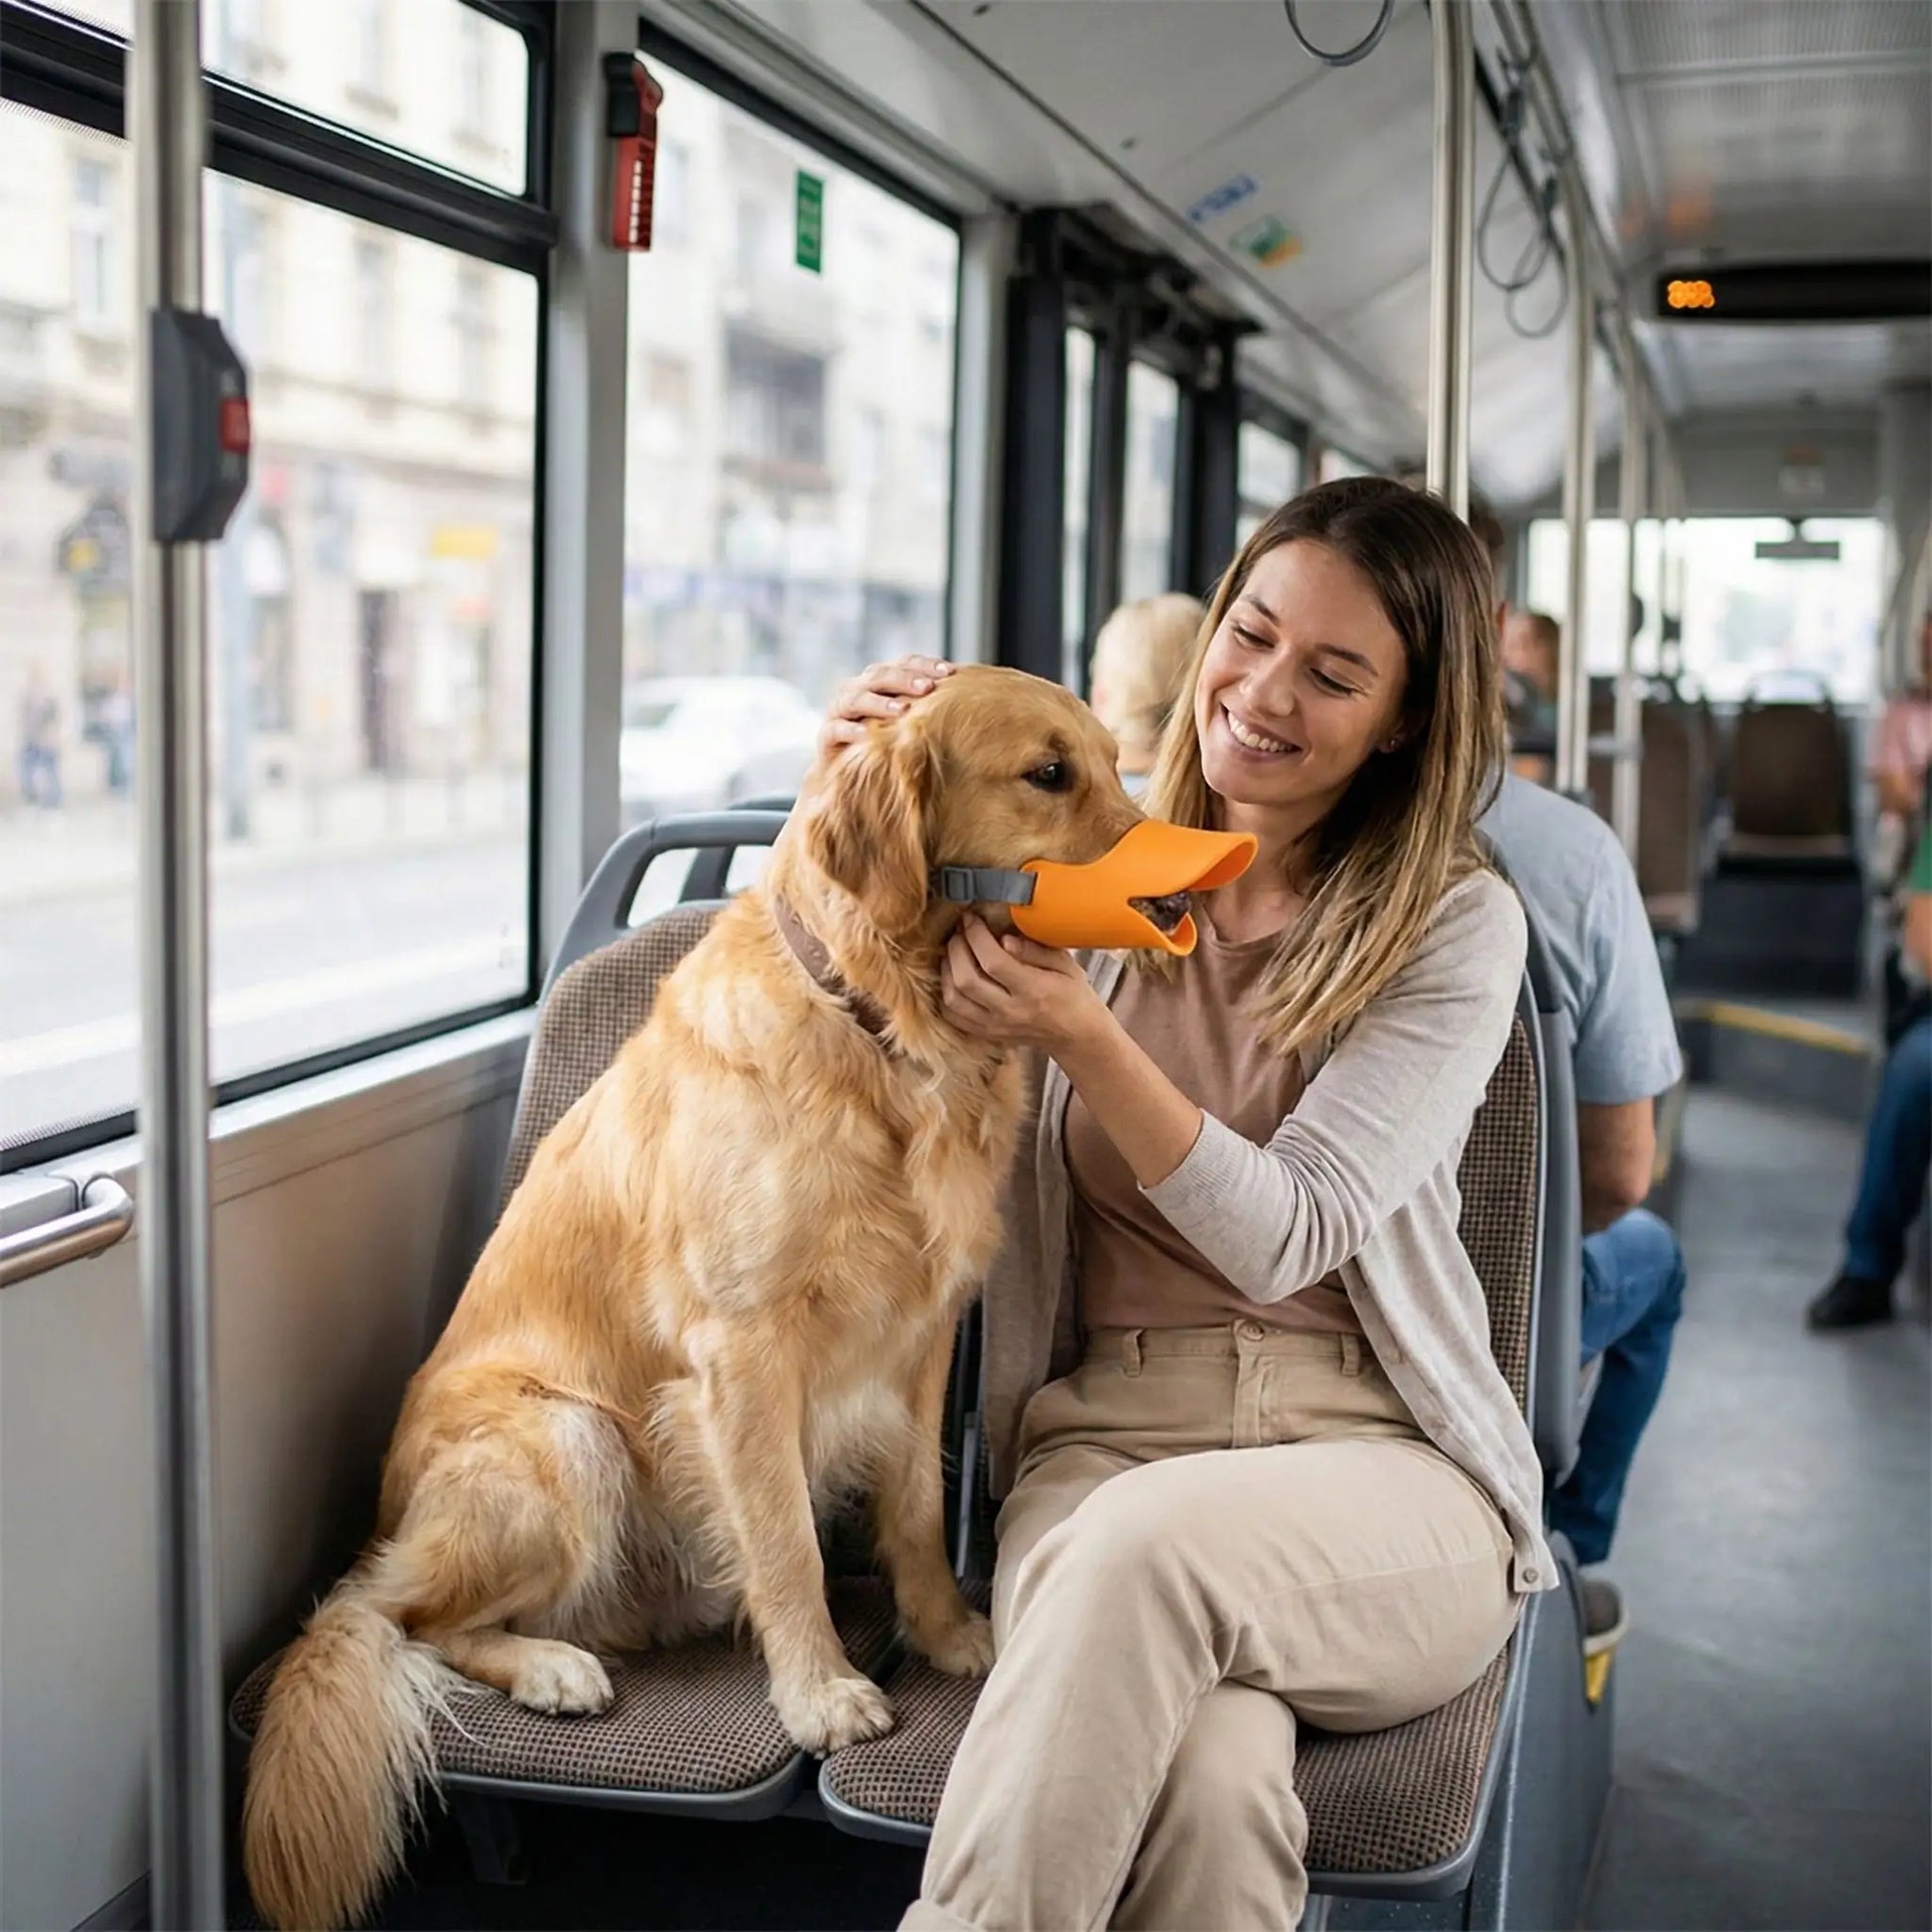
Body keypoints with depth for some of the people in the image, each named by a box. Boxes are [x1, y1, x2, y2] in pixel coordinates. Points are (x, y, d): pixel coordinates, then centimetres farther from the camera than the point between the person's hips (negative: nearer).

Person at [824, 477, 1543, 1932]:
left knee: (1153, 1540, -38)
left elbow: (1286, 1240, -8)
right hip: (1104, 1436, 1)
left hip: (1378, 1468, -1)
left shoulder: (1458, 927, 0)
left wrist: (1081, 1037, -21)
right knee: (1211, 1781, -34)